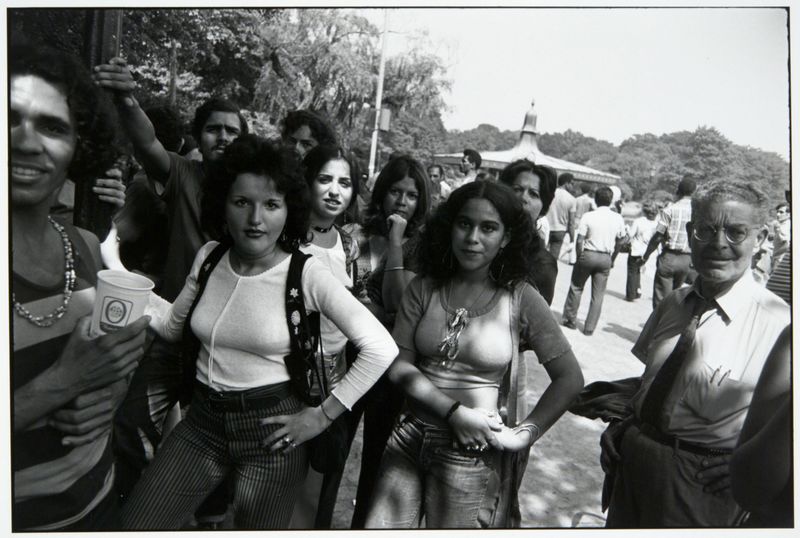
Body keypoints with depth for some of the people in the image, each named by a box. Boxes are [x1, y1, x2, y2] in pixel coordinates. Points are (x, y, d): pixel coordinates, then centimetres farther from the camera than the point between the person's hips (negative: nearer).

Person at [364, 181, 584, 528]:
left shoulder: (520, 298, -9)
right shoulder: (423, 289, -1)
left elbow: (569, 378, -4)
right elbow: (398, 365, -5)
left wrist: (525, 434, -8)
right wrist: (455, 412, -15)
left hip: (472, 452, -2)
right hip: (410, 435, 3)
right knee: (380, 524, 7)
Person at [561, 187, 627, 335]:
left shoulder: (588, 216, -10)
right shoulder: (618, 219, 0)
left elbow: (579, 241, -12)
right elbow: (619, 242, 7)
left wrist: (579, 256, 2)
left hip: (588, 255, -2)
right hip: (606, 258, 2)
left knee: (576, 287, 15)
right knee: (598, 295, 9)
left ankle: (569, 319, 22)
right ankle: (589, 328, 13)